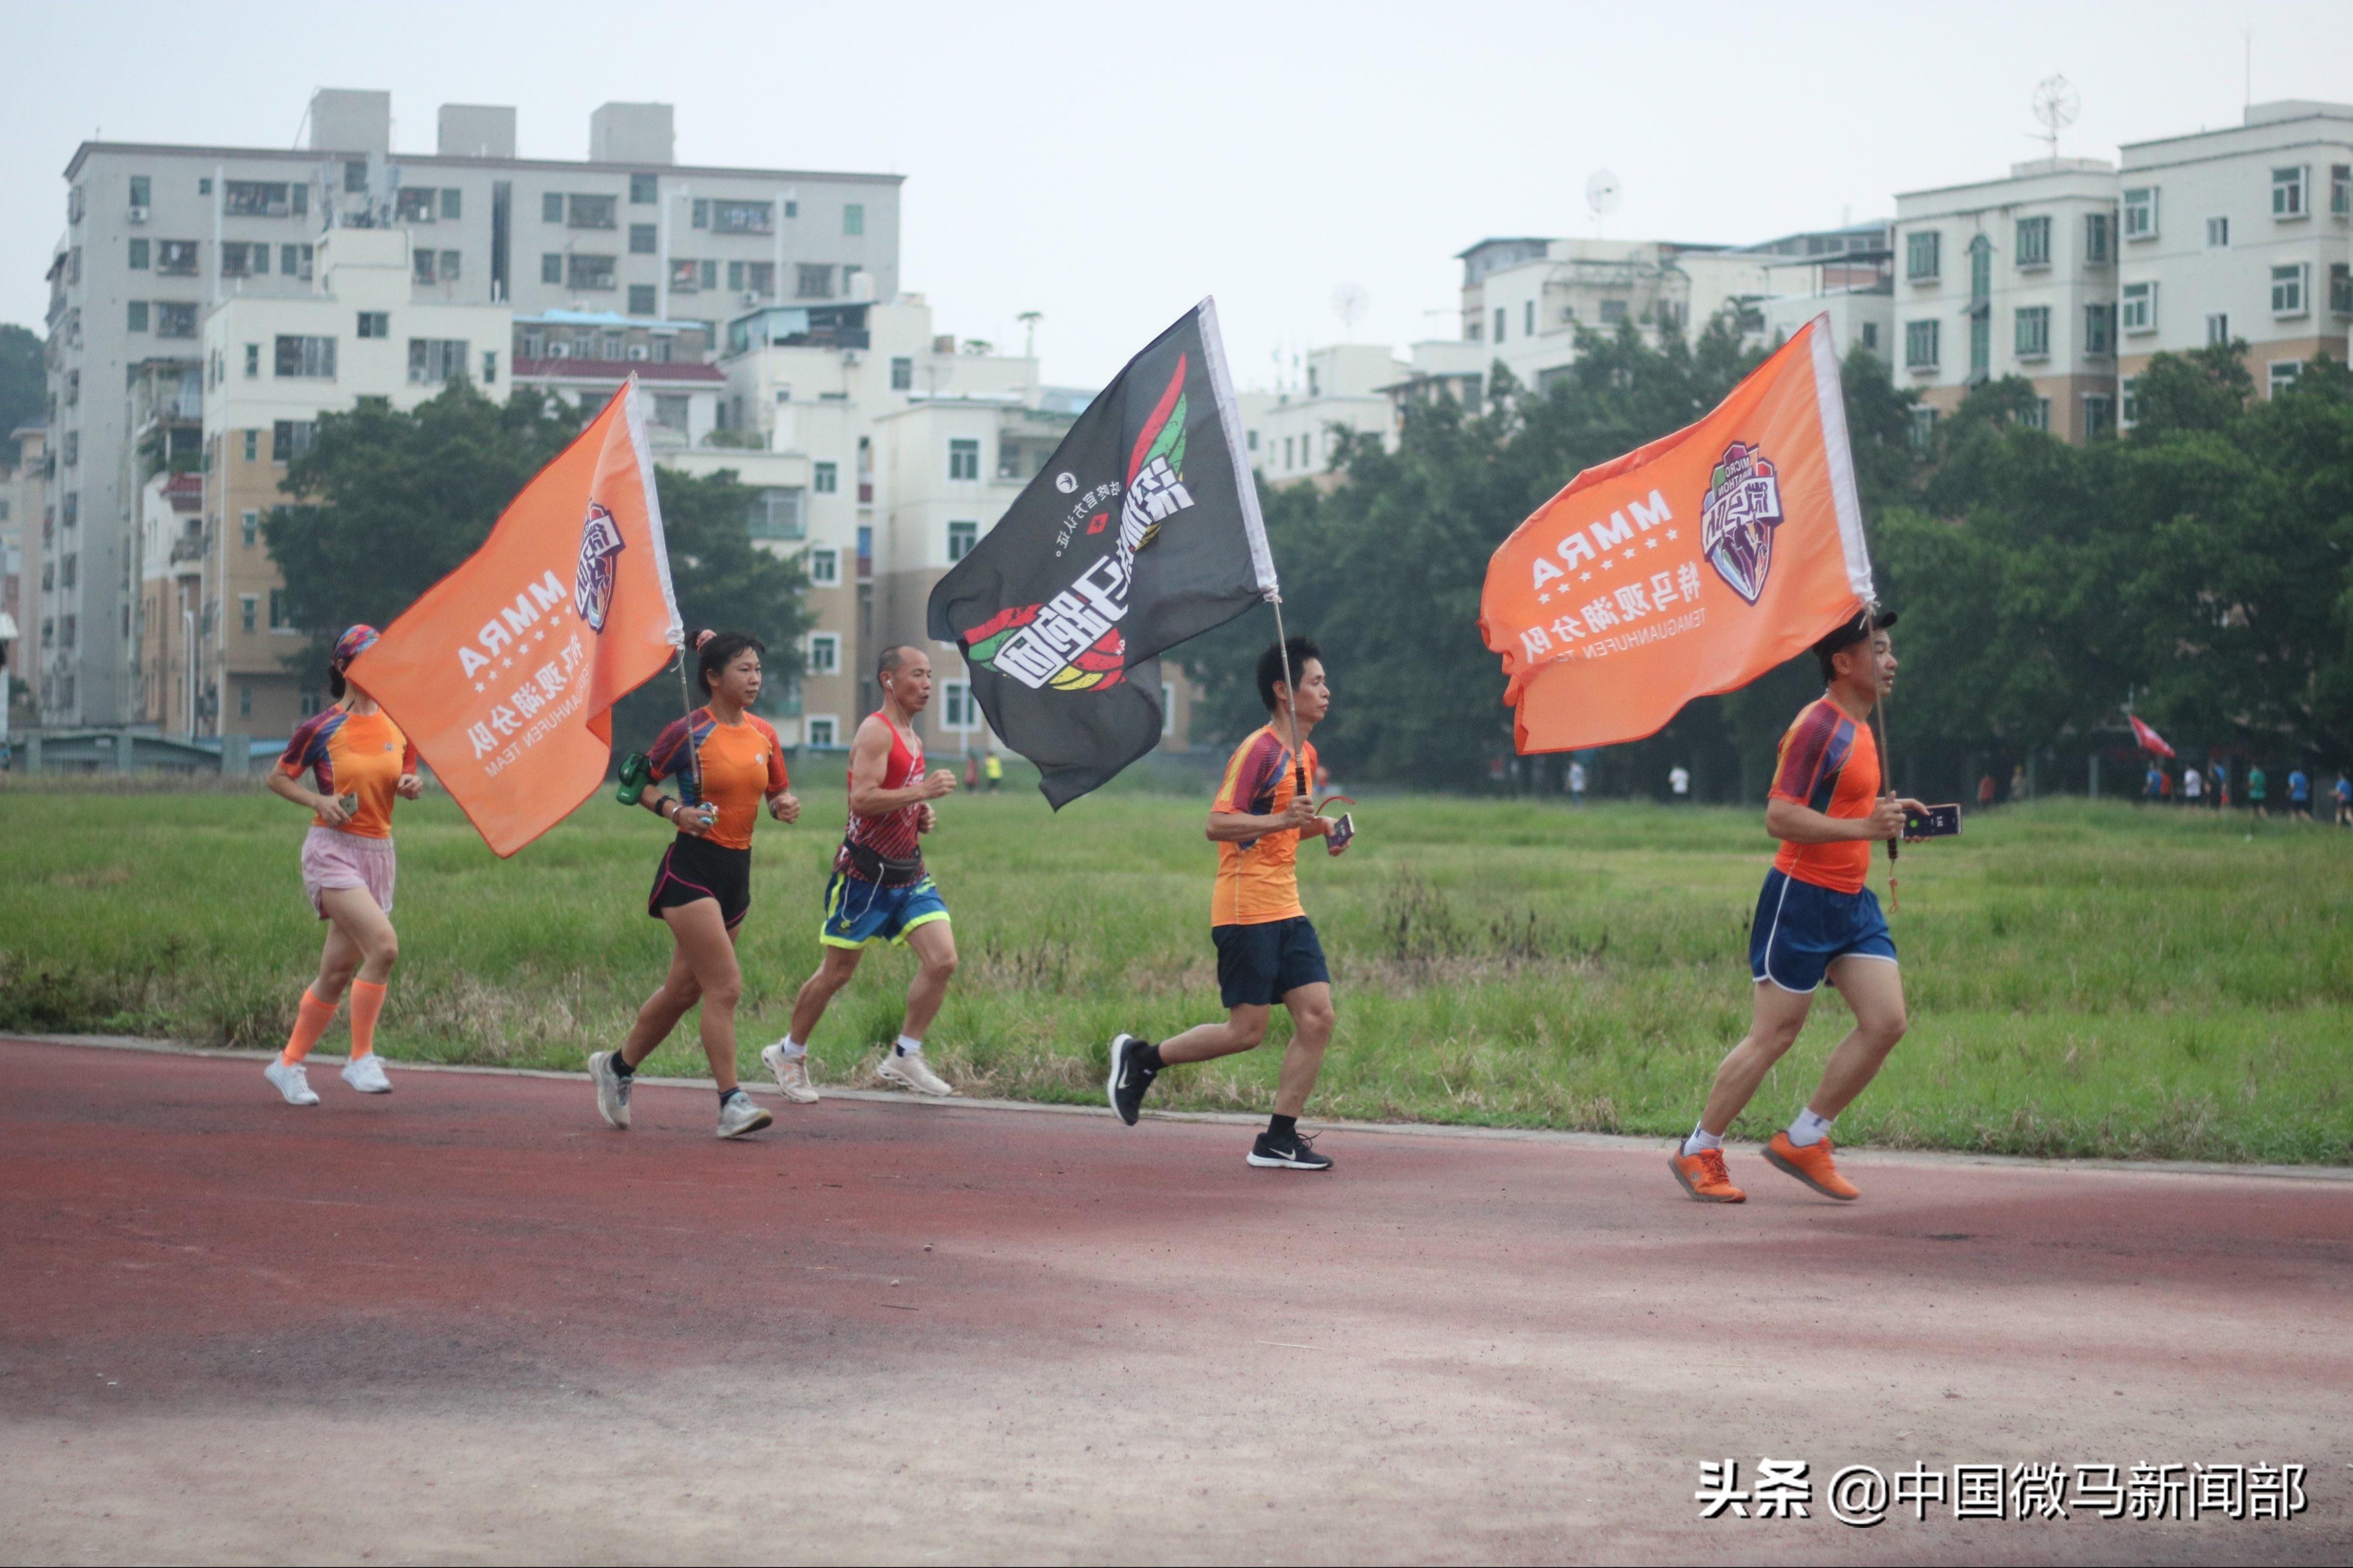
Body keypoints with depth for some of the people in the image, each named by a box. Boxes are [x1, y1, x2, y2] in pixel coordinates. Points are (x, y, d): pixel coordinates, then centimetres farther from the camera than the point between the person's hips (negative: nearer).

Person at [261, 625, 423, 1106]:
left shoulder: (399, 725, 7)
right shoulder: (322, 728, -6)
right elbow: (277, 778, 4)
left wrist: (411, 786, -4)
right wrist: (319, 801, -12)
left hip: (378, 852, 6)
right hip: (333, 849, -6)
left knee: (338, 971, 8)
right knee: (383, 945, -24)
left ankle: (289, 1063, 21)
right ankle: (361, 1057, -14)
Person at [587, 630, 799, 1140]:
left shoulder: (763, 734, 9)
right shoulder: (689, 731, -9)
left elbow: (779, 792, 19)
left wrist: (786, 806, -3)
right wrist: (675, 811, -18)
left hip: (737, 870, 7)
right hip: (692, 868, -7)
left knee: (684, 989, 14)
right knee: (725, 986, -14)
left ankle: (616, 1066, 32)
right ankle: (731, 1102, -11)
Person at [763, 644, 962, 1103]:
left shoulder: (912, 739, 16)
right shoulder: (876, 732, -13)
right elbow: (862, 799, -25)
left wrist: (922, 818, 9)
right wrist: (923, 792, -25)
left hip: (908, 872, 8)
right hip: (865, 873, -8)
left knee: (942, 961, -7)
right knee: (837, 972, 2)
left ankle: (904, 1058, 3)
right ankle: (789, 1054, 20)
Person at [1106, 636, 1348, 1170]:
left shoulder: (1305, 755, 16)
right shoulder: (1258, 751, -12)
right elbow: (1218, 824, -19)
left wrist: (1320, 826, 13)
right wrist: (1280, 822, -30)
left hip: (1285, 910, 8)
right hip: (1245, 911, -8)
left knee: (1317, 1017, -2)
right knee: (1247, 1031, -6)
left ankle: (1279, 1140, 4)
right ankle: (1140, 1057, 13)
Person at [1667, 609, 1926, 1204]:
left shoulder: (1856, 729, 15)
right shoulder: (1817, 726, -15)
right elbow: (1780, 818, -22)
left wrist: (1887, 816, 13)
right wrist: (1863, 827, -27)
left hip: (1851, 901, 9)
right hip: (1802, 897, -9)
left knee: (1886, 1022, -1)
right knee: (1774, 1036, -3)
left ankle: (1804, 1140, 11)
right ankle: (1698, 1152, 11)